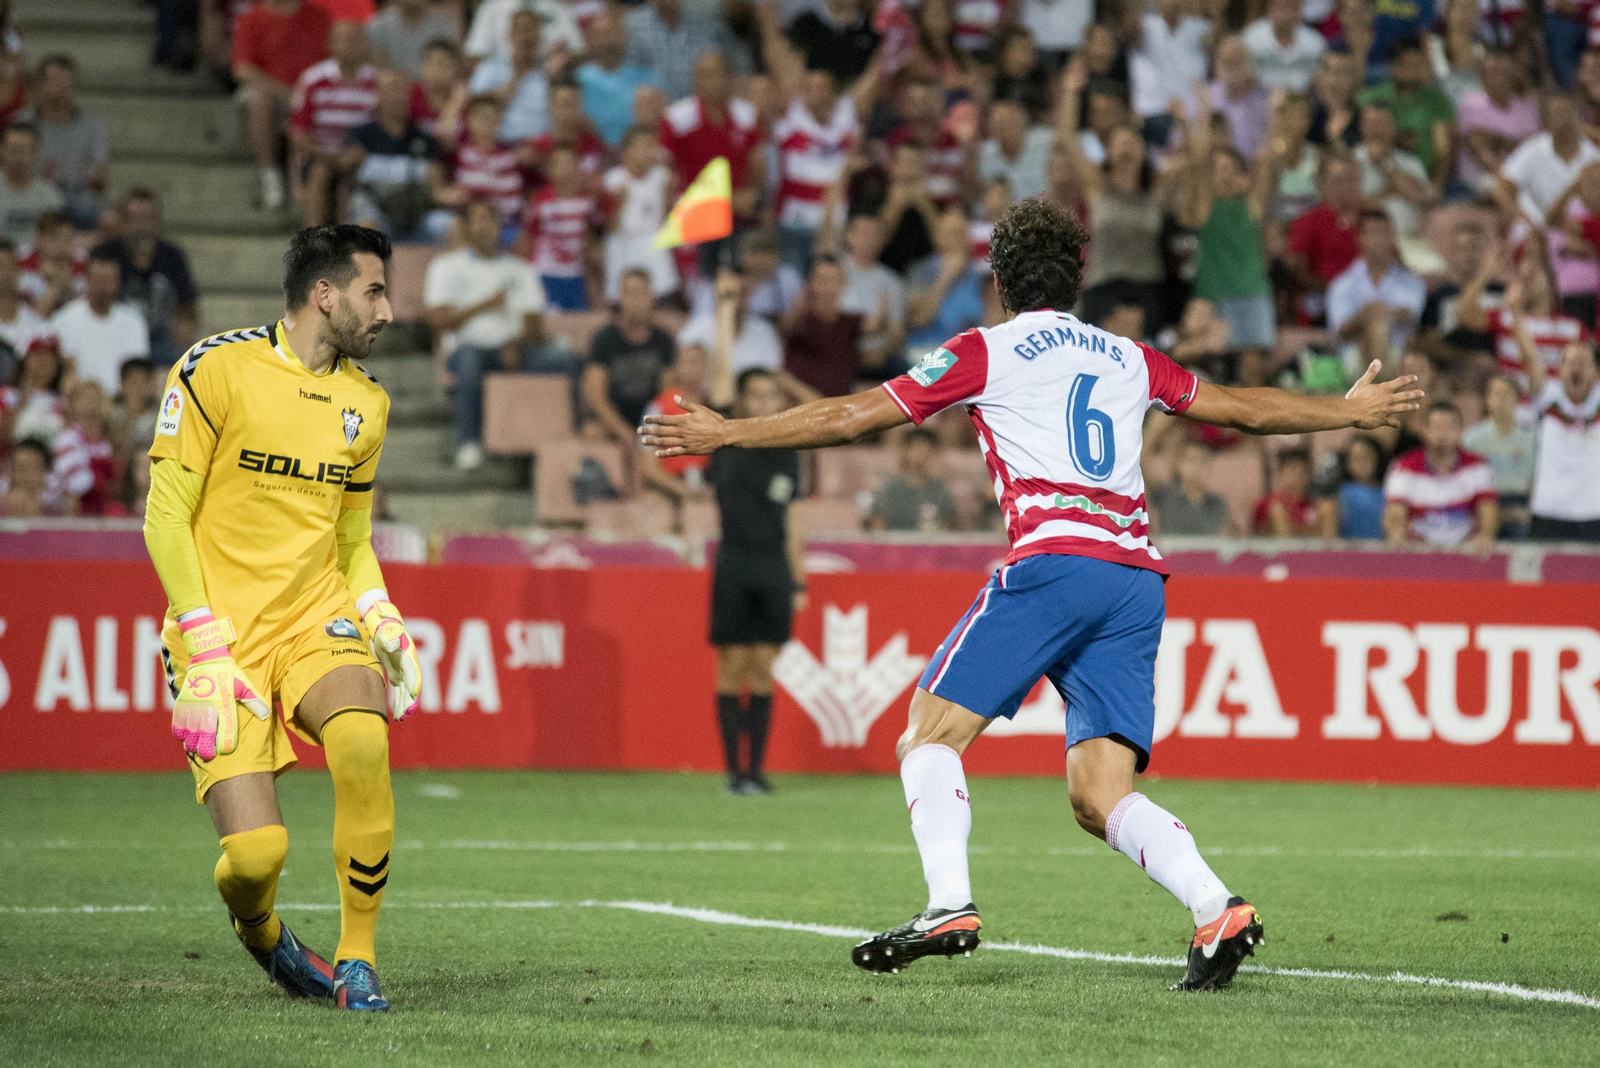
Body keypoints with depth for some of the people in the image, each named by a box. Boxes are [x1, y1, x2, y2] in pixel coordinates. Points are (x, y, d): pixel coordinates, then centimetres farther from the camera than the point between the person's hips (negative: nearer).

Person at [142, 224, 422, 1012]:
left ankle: (357, 958, -14)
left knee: (362, 740, -30)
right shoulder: (217, 369, -7)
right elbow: (165, 518, -7)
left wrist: (381, 621, 4)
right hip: (222, 628, -4)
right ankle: (259, 932, 22)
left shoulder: (365, 402, 12)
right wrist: (206, 650, -14)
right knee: (255, 853, -16)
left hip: (317, 619, 4)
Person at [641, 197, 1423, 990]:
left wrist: (726, 433, 15)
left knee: (932, 732, 1)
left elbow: (853, 417, 8)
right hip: (1137, 575, 5)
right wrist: (1350, 412, 48)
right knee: (1100, 794, 4)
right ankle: (1216, 910, -17)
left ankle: (949, 905, -19)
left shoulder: (986, 353, 10)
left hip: (1053, 558, -5)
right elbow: (1246, 409, 32)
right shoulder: (1129, 359, 23)